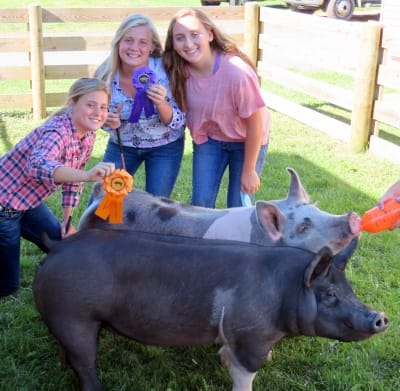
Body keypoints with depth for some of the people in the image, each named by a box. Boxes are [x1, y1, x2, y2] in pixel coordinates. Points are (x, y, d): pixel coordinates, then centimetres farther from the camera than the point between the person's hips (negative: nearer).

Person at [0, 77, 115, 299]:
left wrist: (67, 221, 11)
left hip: (28, 202, 8)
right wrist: (87, 175, -65)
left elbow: (71, 177, 11)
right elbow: (38, 166, -51)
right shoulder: (57, 131, -30)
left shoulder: (87, 137, -3)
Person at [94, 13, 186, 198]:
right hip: (121, 144, 2)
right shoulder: (105, 74, -17)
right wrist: (108, 121, -24)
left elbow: (178, 123, -18)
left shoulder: (165, 71, -24)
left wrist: (160, 103, -38)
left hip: (164, 146, -2)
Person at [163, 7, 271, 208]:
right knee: (200, 204, 2)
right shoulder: (179, 70, -21)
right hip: (208, 139, 4)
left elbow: (255, 124, -22)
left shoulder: (237, 73, -34)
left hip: (246, 140, -3)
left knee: (238, 208, 1)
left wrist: (248, 170, -15)